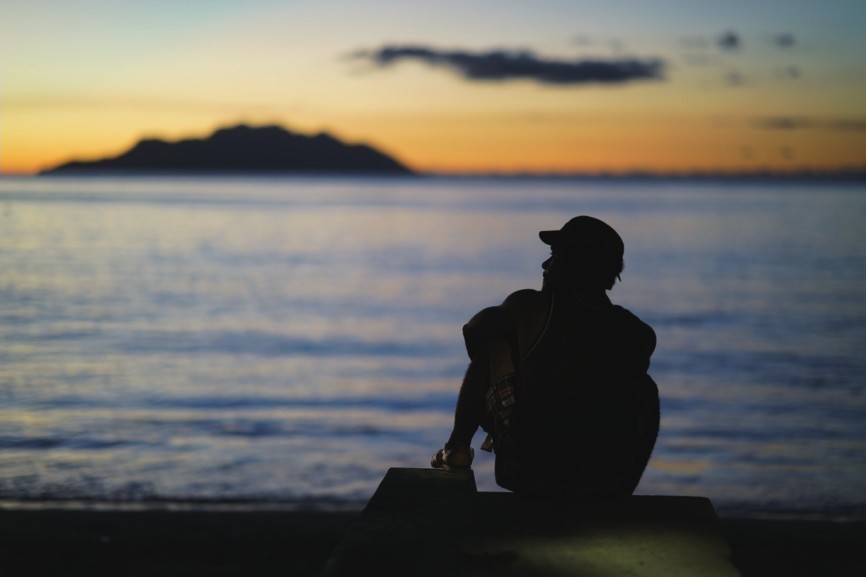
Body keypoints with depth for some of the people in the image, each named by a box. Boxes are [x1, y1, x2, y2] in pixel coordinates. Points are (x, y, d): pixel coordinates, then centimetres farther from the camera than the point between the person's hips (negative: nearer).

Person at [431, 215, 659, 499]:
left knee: (490, 343, 17)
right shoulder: (638, 334, 3)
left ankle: (458, 448, 26)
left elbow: (474, 331, 18)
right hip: (608, 488, 2)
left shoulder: (531, 307, -3)